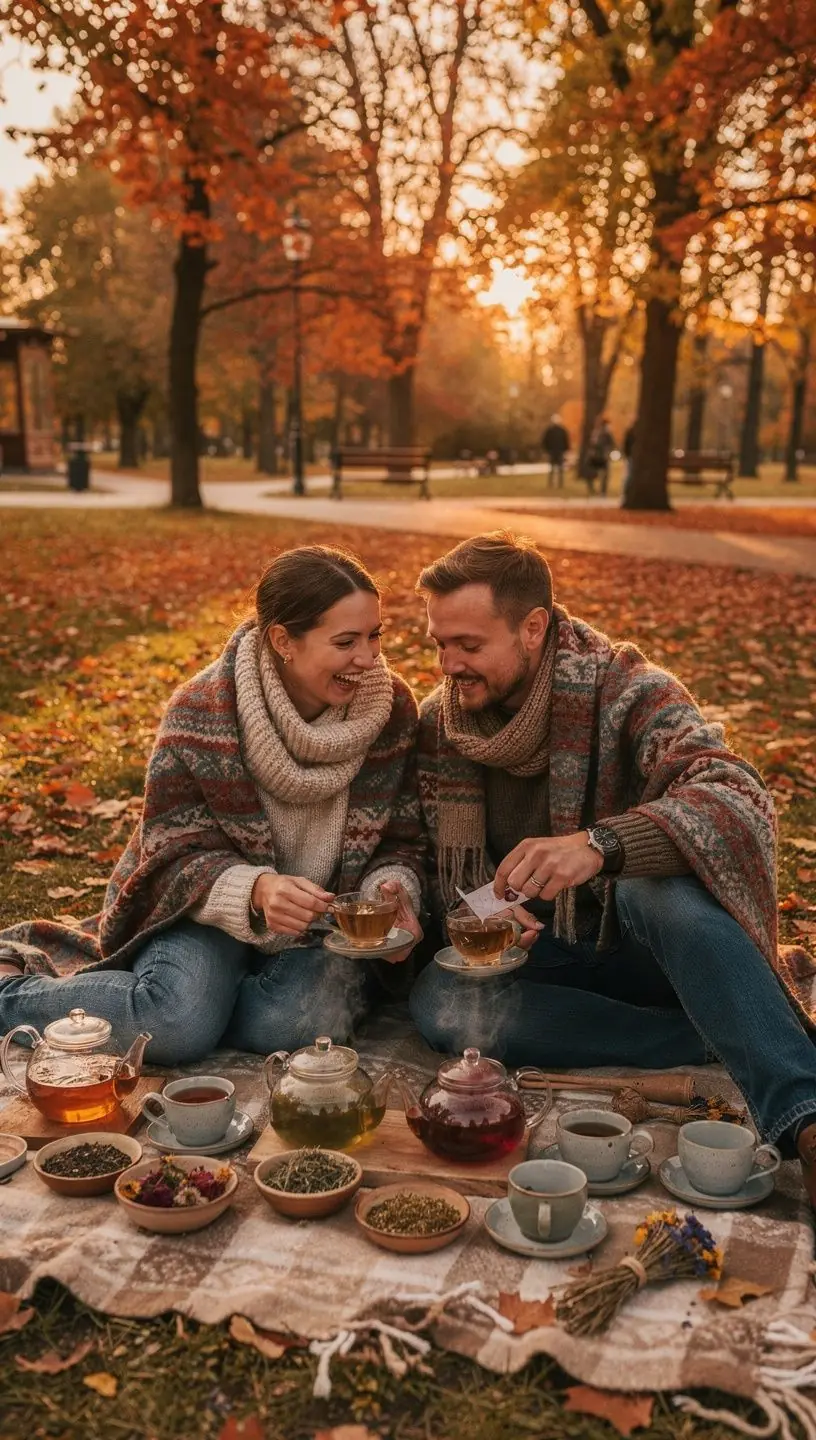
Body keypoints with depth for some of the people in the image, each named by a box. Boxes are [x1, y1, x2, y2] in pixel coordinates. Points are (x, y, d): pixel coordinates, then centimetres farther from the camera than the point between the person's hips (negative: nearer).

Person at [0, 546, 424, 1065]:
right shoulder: (203, 712, -16)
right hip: (211, 907, -3)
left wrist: (394, 891, -22)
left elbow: (402, 838, 1)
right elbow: (177, 852, -14)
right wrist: (255, 889, -34)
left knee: (304, 1018, -29)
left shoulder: (393, 706, -7)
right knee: (175, 1025, -32)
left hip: (329, 920, 4)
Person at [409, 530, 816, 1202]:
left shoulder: (624, 688, -14)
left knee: (664, 882, -37)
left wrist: (600, 845, -48)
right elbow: (437, 867, 6)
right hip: (534, 951, 4)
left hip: (635, 938, -4)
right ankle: (727, 1037, -23)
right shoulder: (439, 721, 0)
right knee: (439, 1002, -29)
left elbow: (739, 797, -31)